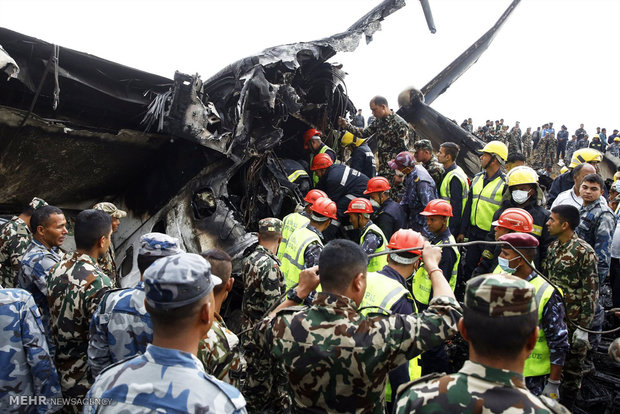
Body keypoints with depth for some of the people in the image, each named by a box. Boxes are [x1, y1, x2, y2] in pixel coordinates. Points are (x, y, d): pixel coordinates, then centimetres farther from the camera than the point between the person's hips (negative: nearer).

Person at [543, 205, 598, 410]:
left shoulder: (584, 252, -16)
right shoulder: (553, 247, 6)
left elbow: (591, 291, -15)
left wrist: (583, 327, -16)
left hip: (572, 322, -7)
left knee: (571, 366, 9)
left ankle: (565, 407, 25)